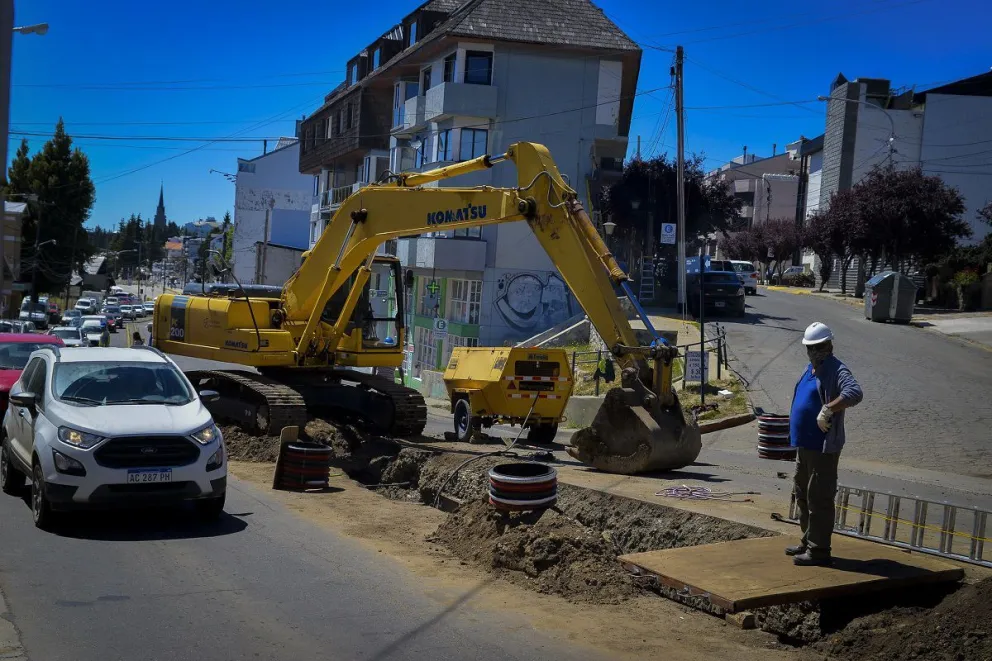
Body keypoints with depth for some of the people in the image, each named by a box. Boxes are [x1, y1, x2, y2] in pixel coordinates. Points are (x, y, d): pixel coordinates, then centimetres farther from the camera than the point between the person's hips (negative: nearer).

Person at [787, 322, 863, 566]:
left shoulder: (836, 370, -13)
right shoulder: (810, 369, 15)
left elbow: (855, 393, -31)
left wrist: (828, 409, -34)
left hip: (823, 447, -10)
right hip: (804, 444, 10)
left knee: (819, 498, -6)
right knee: (802, 495, 18)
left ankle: (818, 550, -1)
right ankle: (808, 542, 29)